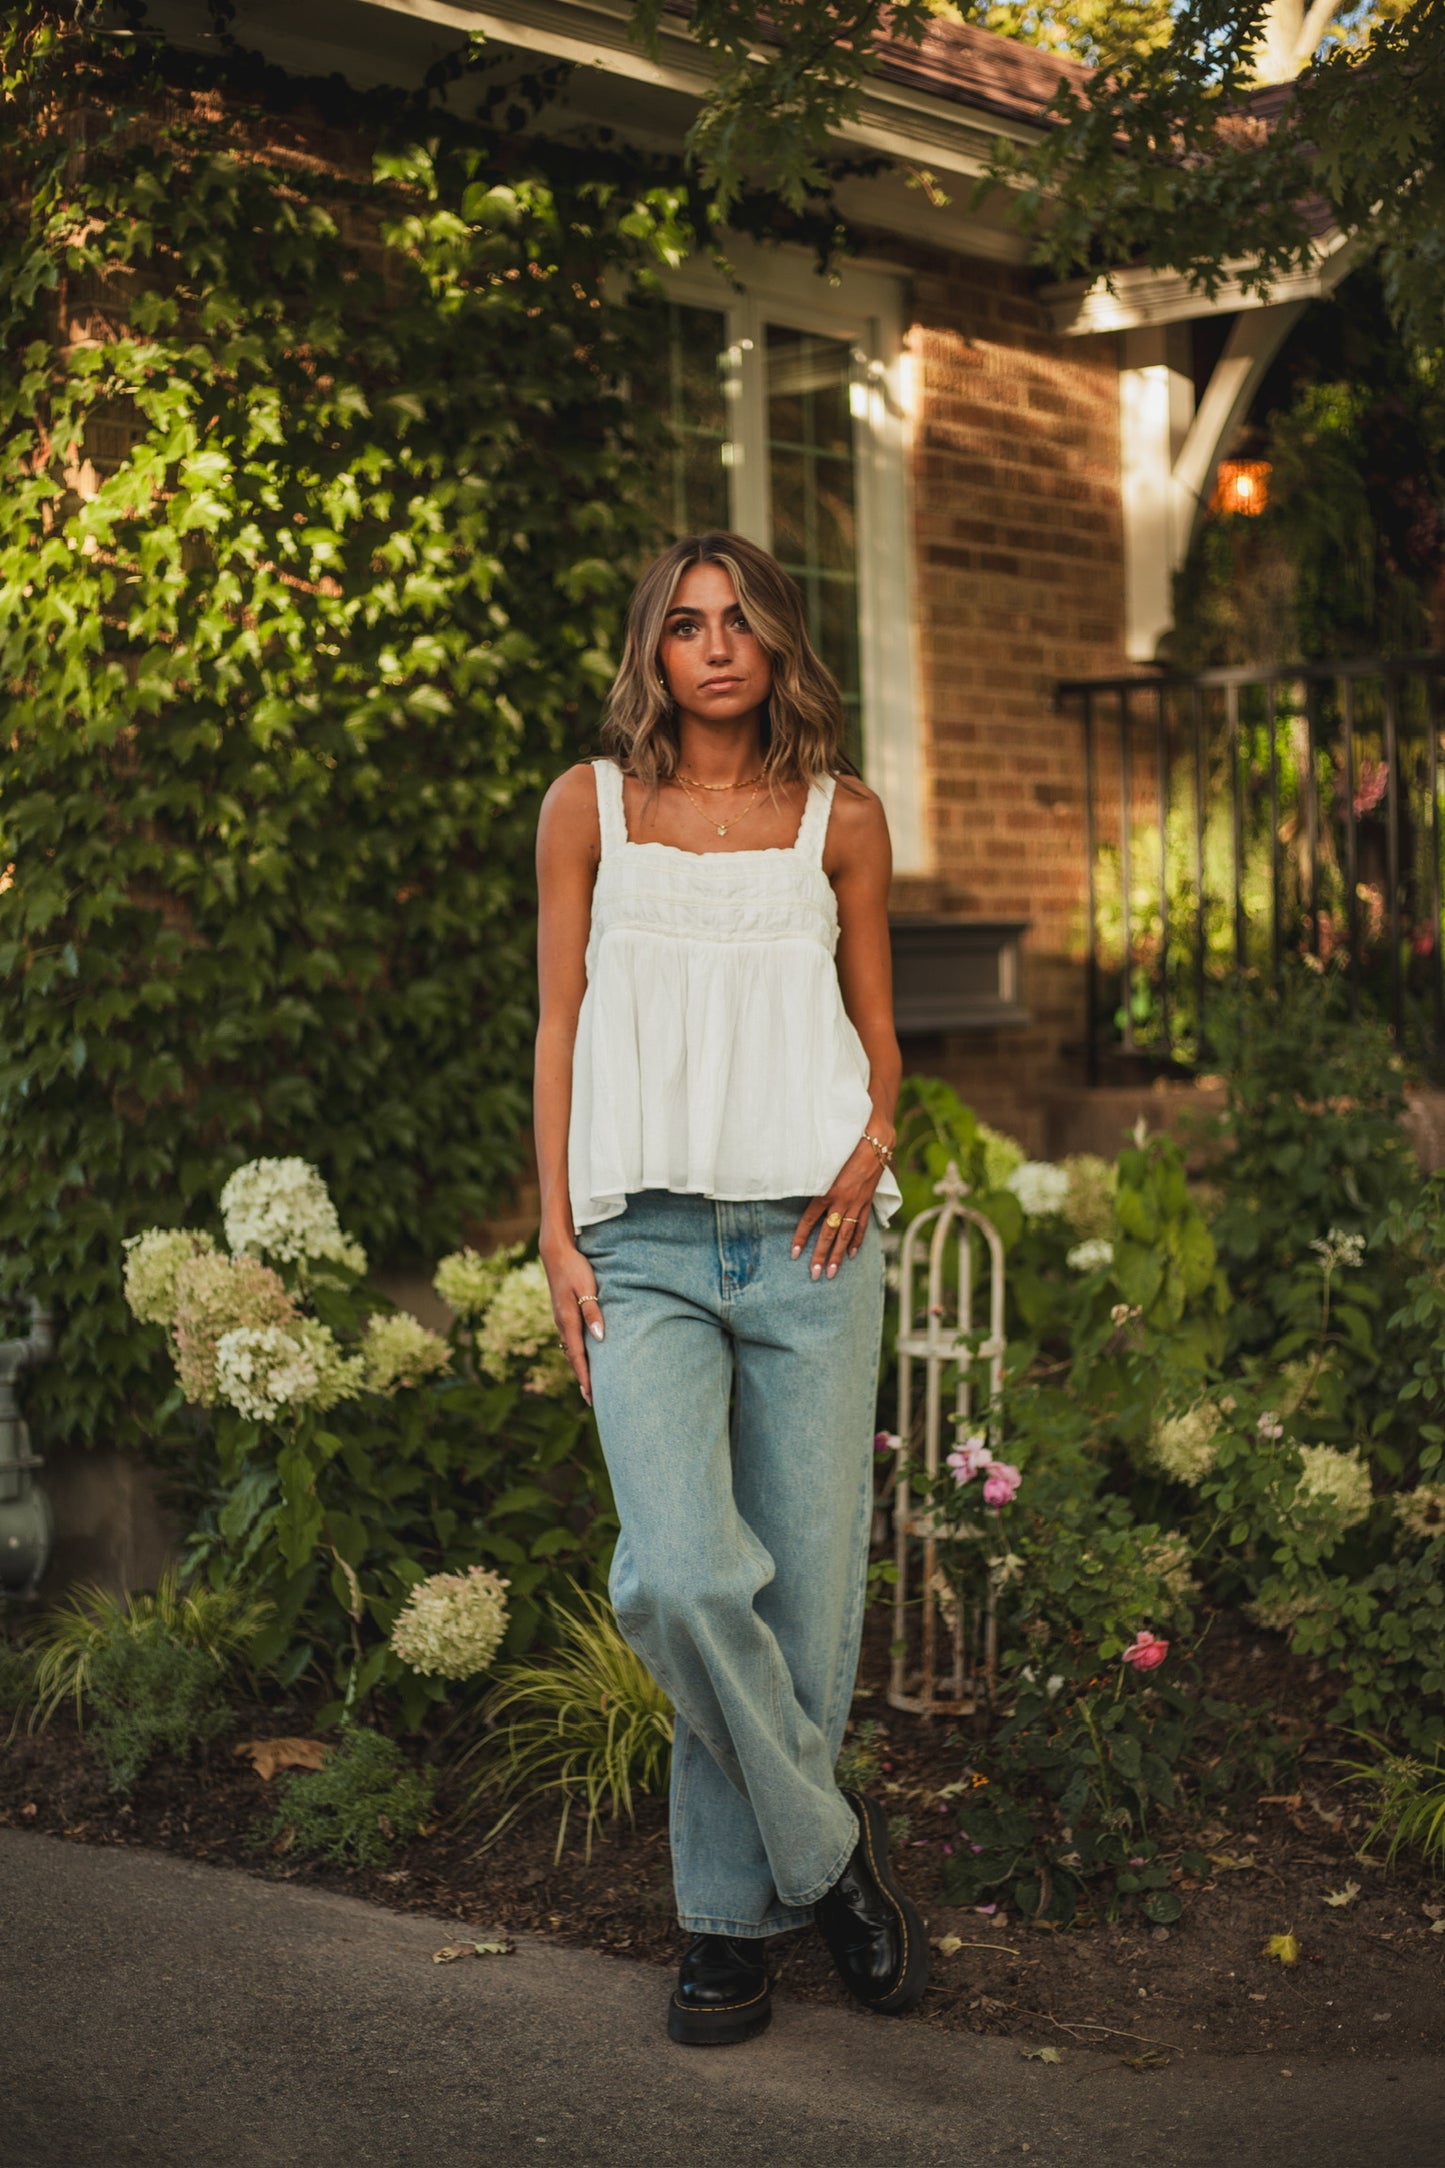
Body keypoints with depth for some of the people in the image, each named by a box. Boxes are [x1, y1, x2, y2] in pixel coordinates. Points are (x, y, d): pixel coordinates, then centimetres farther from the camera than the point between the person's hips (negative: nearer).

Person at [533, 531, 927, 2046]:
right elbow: (561, 1026, 9)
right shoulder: (590, 807, 9)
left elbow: (876, 1026, 16)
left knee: (802, 1592, 1)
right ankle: (824, 1850, 5)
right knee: (679, 1581, -18)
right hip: (645, 1242, -1)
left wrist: (873, 1142, -5)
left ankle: (732, 1908, 20)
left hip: (807, 1239, 1)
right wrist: (556, 1234, 2)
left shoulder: (840, 816, 11)